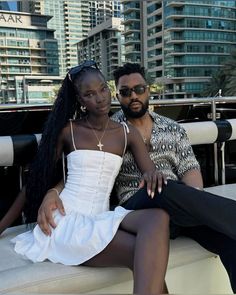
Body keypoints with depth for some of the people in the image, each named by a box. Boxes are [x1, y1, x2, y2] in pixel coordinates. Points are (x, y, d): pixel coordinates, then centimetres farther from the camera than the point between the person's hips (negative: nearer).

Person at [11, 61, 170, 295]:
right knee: (144, 255, -29)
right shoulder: (67, 130, 0)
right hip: (66, 220, -3)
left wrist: (152, 175, -26)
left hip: (101, 220, 3)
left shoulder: (128, 134, 7)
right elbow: (37, 177, 8)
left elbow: (151, 173, 1)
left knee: (158, 216, -31)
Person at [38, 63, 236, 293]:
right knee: (167, 190, -39)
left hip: (182, 207, 3)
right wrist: (51, 193, -16)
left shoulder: (173, 128, 17)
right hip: (139, 207, -3)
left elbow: (189, 169, 10)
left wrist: (196, 203, -13)